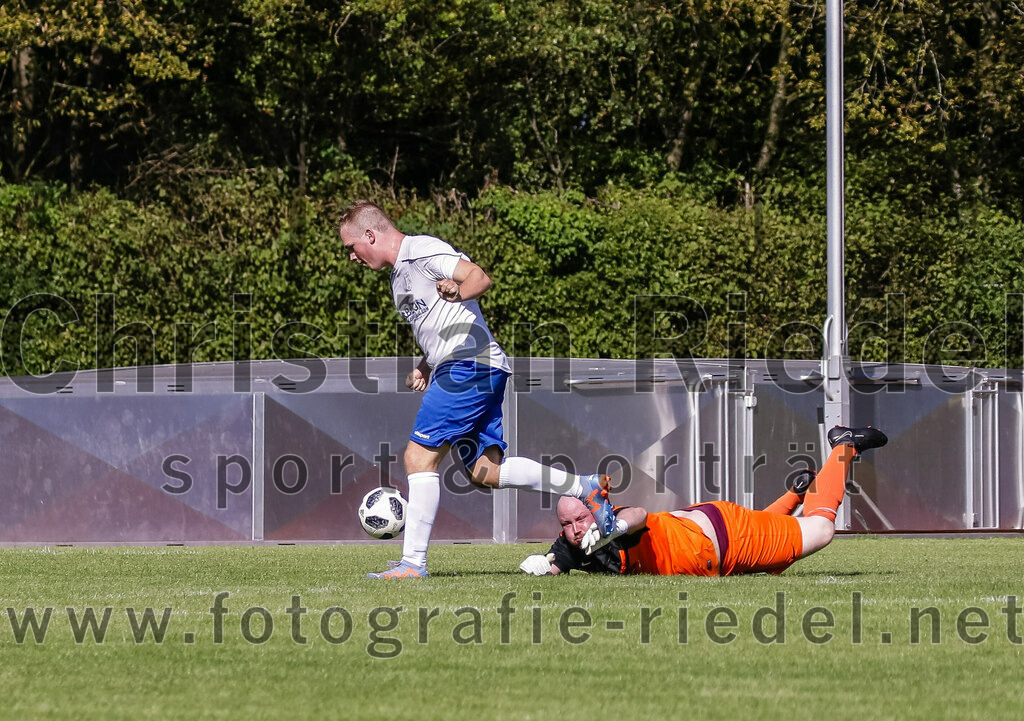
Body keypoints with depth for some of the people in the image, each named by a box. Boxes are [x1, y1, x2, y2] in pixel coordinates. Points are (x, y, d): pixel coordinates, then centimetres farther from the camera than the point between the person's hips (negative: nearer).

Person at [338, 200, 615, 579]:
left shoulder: (422, 249, -6)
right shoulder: (399, 277, 25)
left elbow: (480, 277, -19)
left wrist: (458, 292, -41)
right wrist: (425, 367, 15)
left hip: (469, 366, -10)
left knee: (419, 457, -12)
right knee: (484, 471, 5)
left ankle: (413, 562, -13)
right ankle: (586, 487, 8)